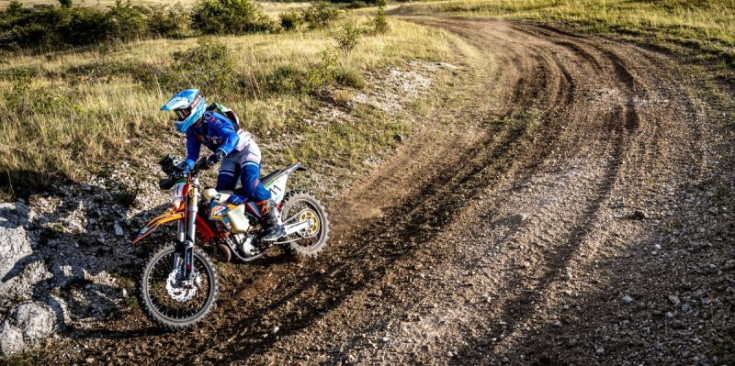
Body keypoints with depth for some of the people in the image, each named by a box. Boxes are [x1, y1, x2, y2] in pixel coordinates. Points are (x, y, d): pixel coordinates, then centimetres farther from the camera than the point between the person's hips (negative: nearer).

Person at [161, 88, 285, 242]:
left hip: (246, 150, -9)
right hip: (229, 157, 9)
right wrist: (183, 166, -23)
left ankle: (274, 225, -25)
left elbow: (233, 137, -45)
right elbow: (192, 154, -2)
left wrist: (219, 153, -62)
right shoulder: (191, 128, -4)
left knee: (250, 184, -29)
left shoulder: (212, 119, -29)